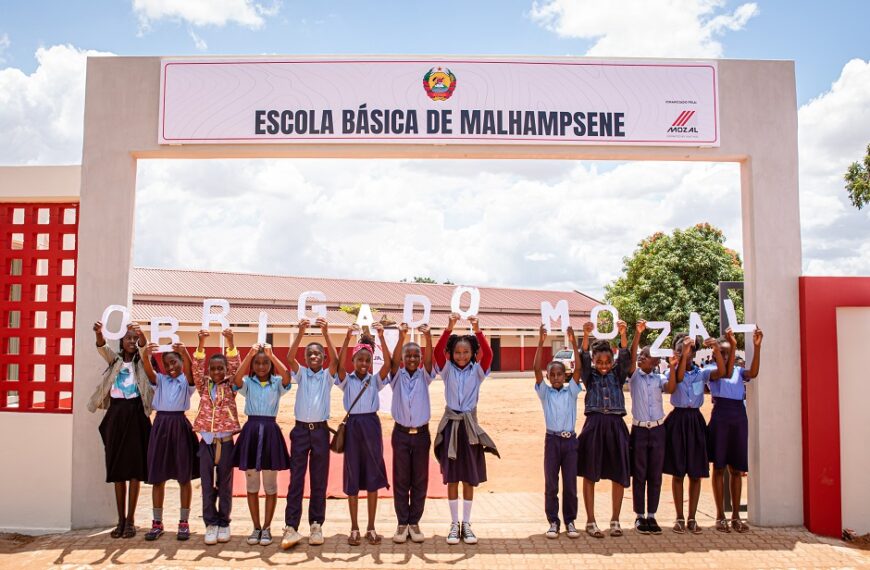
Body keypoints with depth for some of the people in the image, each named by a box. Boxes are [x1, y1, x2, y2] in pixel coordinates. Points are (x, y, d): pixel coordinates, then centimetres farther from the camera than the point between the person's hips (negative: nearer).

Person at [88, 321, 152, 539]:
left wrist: (141, 334, -40)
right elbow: (102, 347, -12)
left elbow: (146, 348, -17)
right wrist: (98, 333, -35)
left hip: (136, 415, -2)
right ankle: (121, 519, 13)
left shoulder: (141, 361, 6)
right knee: (117, 468, 5)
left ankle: (130, 519, 4)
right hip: (115, 414, 2)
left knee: (134, 467, -3)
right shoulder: (114, 359, 10)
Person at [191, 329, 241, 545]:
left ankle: (224, 523, 18)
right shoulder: (204, 386, 6)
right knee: (207, 485, 4)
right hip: (206, 441, 1)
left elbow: (236, 366, -11)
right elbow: (197, 368, -8)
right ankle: (210, 524, 14)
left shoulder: (230, 386, 2)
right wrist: (201, 343, -22)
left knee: (225, 485, 7)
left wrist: (230, 342, -25)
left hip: (225, 442, -1)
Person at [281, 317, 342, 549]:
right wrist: (301, 333, -23)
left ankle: (316, 525, 12)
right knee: (296, 479, -1)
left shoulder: (327, 375, 4)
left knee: (319, 480, 5)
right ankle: (291, 527, -1)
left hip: (320, 430, 0)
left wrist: (326, 334, -23)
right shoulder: (301, 374, 6)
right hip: (301, 429, 0)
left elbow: (335, 360, -15)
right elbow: (290, 357, -13)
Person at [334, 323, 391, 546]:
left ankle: (371, 528, 14)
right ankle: (354, 529, 13)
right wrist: (347, 337, -22)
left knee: (373, 477, 4)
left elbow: (388, 363, -10)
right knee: (352, 478, 4)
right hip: (353, 425, -1)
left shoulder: (375, 380, 7)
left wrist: (381, 336, -17)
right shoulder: (347, 380, 5)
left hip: (371, 425, 1)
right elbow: (339, 364, -15)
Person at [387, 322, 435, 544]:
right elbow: (393, 361, -19)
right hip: (401, 433, -1)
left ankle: (414, 522, 16)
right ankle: (402, 523, 13)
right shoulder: (397, 376, -1)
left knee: (420, 481, 6)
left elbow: (429, 360, -16)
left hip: (421, 434, 1)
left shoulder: (424, 376, 1)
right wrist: (401, 337, -35)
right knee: (401, 481, 4)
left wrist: (428, 337, -33)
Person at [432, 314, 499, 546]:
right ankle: (454, 524, 14)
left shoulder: (477, 370, 0)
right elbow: (437, 352, -17)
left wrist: (478, 331, -31)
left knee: (469, 478, 6)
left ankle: (466, 524, 16)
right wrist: (449, 327, -29)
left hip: (470, 425, 1)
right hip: (451, 424, 0)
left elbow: (488, 354, -18)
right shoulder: (447, 370, 0)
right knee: (452, 478, 5)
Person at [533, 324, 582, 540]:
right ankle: (553, 522, 14)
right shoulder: (545, 392, 3)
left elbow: (578, 369, -8)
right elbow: (537, 370, -10)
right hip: (552, 440, -1)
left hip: (570, 440, 1)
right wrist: (541, 343, -19)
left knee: (570, 484, 6)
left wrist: (573, 343, -17)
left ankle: (570, 521, 18)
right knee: (550, 484, 4)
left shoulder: (571, 391, 5)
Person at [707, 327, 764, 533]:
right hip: (720, 416, -4)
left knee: (736, 469, 8)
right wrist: (733, 345, -29)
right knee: (719, 467, 2)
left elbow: (753, 373, -9)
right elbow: (726, 373, -20)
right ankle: (720, 516, 8)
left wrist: (757, 347, -19)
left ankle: (736, 516, 15)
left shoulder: (739, 371, 13)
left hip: (739, 416, 4)